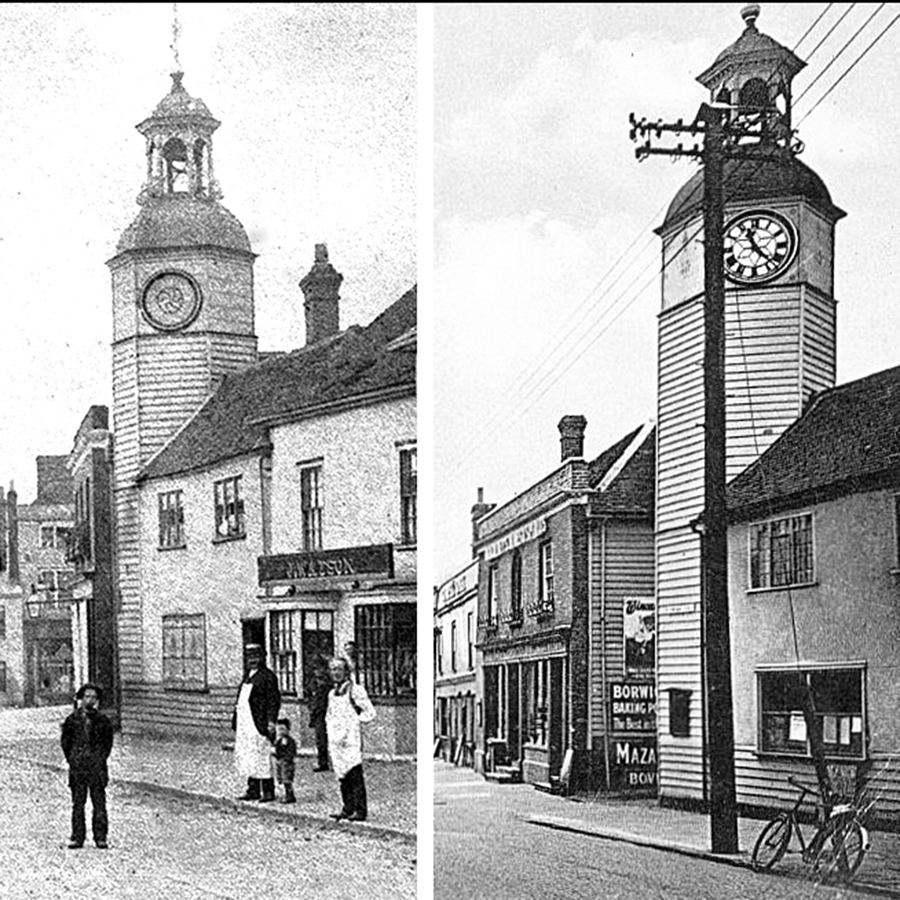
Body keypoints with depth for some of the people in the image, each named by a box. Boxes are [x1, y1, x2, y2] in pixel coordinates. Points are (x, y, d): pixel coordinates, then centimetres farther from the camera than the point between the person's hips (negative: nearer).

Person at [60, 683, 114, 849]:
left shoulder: (102, 720, 4)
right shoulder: (72, 719, 5)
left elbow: (108, 742, 12)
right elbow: (65, 741, 12)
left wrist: (101, 759, 3)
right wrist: (71, 759, 5)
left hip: (97, 766, 0)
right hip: (77, 766, 1)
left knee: (99, 803, -1)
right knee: (78, 803, 3)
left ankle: (100, 837, 4)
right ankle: (77, 837, 7)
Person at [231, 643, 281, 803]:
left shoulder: (267, 676, -7)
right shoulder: (248, 676, 19)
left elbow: (274, 700, -11)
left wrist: (271, 721, -18)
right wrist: (235, 720, 18)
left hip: (259, 724, -9)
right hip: (244, 723, 9)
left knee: (261, 758, -8)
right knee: (246, 758, 10)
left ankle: (268, 791, -3)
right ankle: (253, 790, 18)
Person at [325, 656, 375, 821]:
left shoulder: (355, 690, -5)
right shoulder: (332, 693, 17)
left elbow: (370, 713, -6)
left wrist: (353, 721, -5)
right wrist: (330, 726, 11)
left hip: (351, 739, -7)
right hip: (335, 739, 7)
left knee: (355, 775, -8)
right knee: (342, 775, 8)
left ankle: (360, 811, -6)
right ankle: (348, 808, 14)